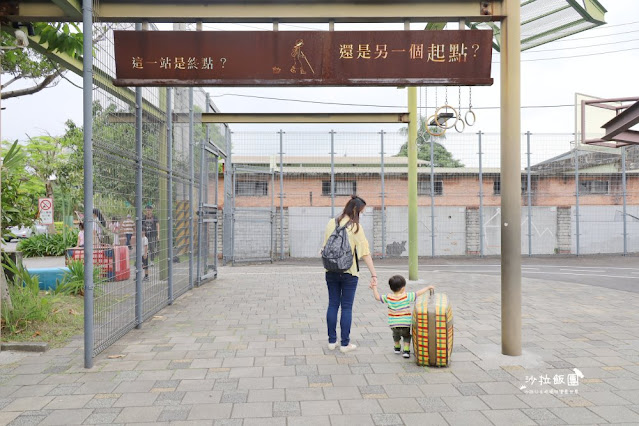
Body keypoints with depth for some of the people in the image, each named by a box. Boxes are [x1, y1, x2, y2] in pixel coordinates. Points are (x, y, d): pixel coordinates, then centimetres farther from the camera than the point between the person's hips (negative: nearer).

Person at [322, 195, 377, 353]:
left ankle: (332, 341, 20)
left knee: (333, 304, 13)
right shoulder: (355, 226, -11)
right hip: (349, 272, -4)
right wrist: (373, 274, -16)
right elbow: (365, 252, -15)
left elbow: (325, 247, 7)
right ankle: (345, 343, 11)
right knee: (347, 307, 5)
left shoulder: (331, 223, 3)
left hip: (331, 271, 4)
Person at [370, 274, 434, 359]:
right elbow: (418, 293, -10)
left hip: (393, 325, 3)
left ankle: (397, 348, 47)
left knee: (396, 335, 32)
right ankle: (406, 351, 12)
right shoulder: (407, 296, -13)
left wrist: (374, 288, 12)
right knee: (406, 337, 23)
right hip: (405, 324, -3)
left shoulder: (388, 297, -7)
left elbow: (377, 297, -1)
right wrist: (428, 288, 1)